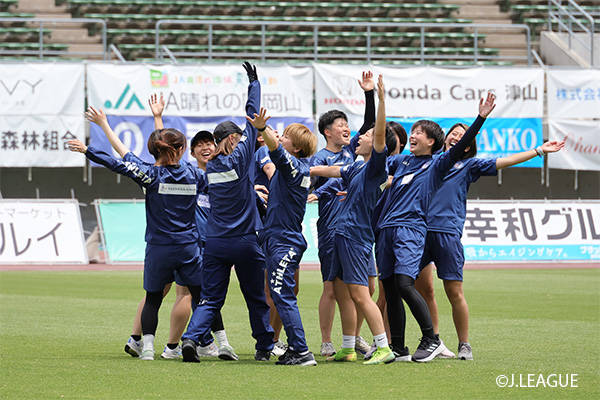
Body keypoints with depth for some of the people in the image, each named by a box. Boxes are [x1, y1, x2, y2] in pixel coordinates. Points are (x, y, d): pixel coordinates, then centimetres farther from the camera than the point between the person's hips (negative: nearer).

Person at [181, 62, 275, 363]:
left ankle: (191, 337, -18)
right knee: (257, 298, 11)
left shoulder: (211, 166, 6)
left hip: (215, 243, 4)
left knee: (210, 299, 3)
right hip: (245, 242, -4)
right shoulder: (240, 158, -8)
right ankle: (264, 347, 19)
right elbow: (252, 122, -1)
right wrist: (254, 83, 8)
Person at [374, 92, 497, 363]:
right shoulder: (400, 161, 20)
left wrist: (481, 117, -17)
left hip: (411, 229, -6)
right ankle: (398, 349, 10)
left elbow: (461, 146, -6)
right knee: (389, 290, 4)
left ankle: (432, 340, -11)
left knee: (404, 284, -21)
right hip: (386, 228, 6)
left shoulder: (437, 165, 5)